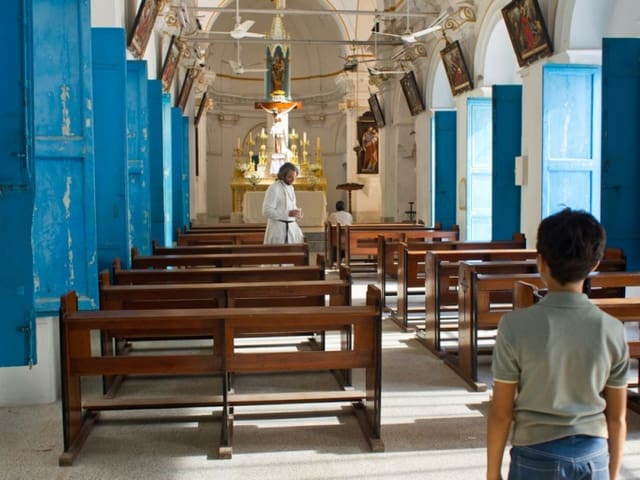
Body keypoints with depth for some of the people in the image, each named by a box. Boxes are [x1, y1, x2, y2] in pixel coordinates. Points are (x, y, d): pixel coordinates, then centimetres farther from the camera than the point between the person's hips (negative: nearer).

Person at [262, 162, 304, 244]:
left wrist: (296, 212, 1)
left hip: (292, 227, 8)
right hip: (278, 229, -8)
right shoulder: (273, 188, -14)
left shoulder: (290, 187, 12)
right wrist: (288, 213, -23)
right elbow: (267, 211, -18)